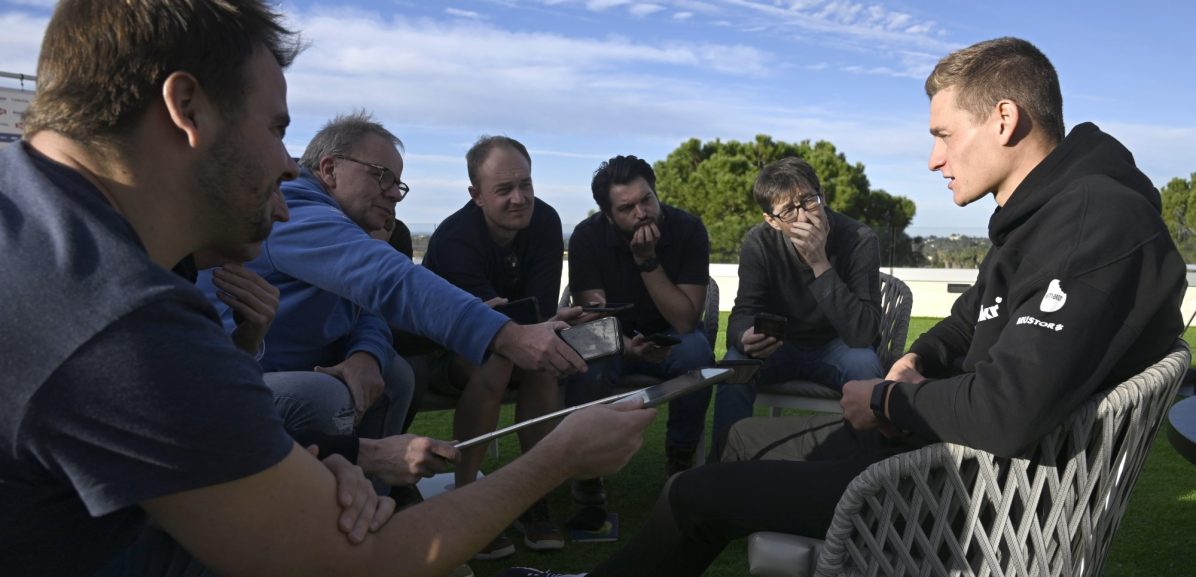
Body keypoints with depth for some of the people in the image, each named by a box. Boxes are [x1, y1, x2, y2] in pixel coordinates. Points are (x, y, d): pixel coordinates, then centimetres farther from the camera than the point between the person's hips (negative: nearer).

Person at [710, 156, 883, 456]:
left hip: (836, 347, -1)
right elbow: (743, 313, -16)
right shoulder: (759, 243, -14)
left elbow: (864, 333, -29)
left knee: (865, 365, -33)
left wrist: (821, 264, -38)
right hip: (778, 345, 1)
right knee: (735, 365, -28)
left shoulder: (860, 240, -21)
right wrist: (745, 338, -42)